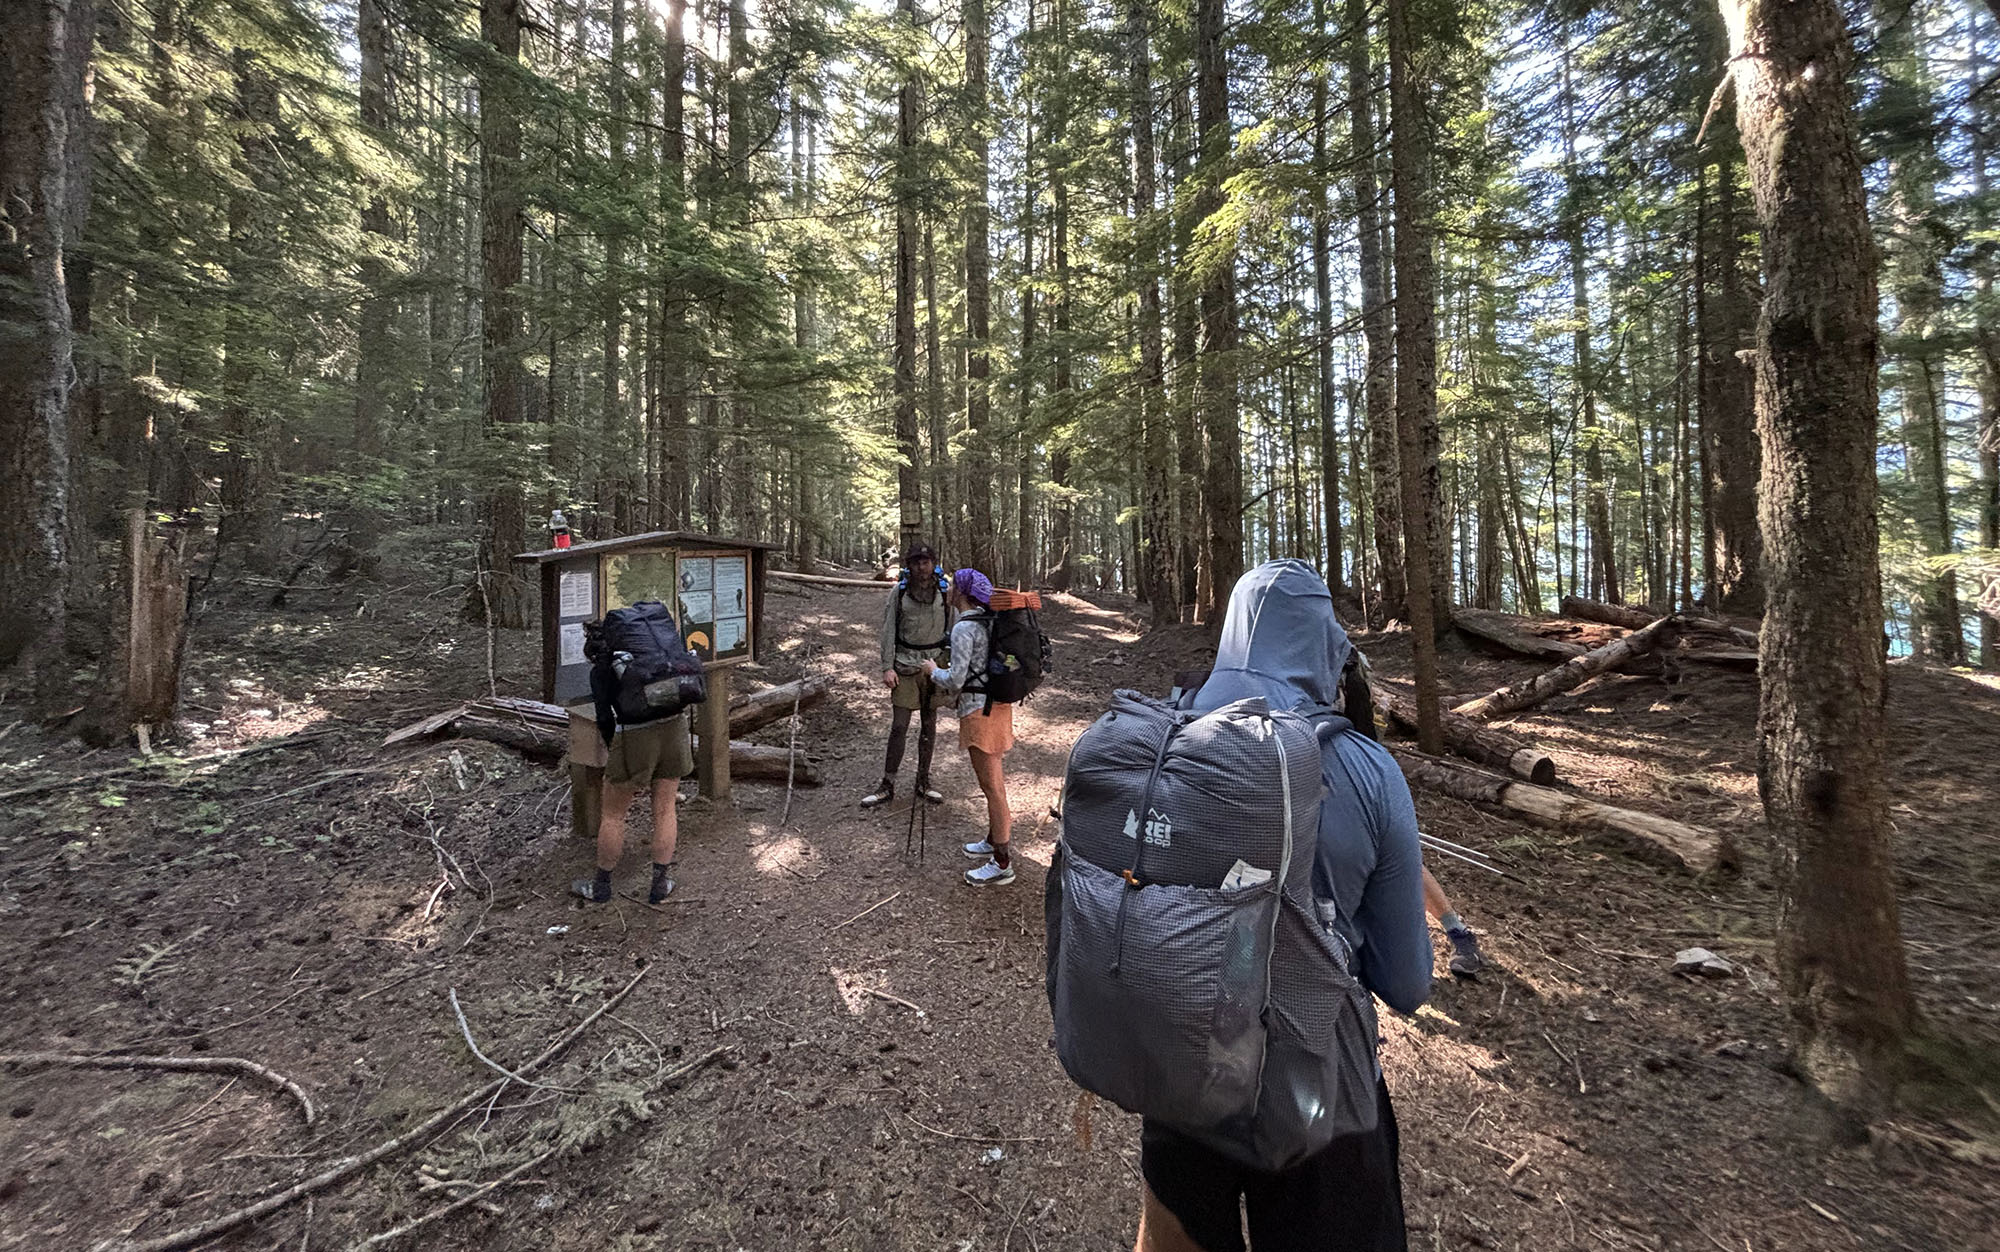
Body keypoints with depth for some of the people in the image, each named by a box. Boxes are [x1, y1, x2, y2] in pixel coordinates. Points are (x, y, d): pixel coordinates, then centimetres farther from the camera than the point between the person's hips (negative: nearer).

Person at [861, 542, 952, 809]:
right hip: (905, 666, -1)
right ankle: (887, 785, 10)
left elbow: (954, 630, 4)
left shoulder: (945, 592, 1)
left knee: (929, 726, 10)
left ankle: (923, 782, 23)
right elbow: (888, 630, 1)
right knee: (899, 727, 0)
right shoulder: (899, 592, 0)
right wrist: (887, 667, -6)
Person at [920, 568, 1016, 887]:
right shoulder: (988, 621, 8)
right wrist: (944, 673, 17)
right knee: (993, 779, 21)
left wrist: (933, 671, -1)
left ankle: (1002, 864, 10)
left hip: (979, 712, -9)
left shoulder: (964, 628, -18)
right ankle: (996, 840, 37)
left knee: (992, 786, 0)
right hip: (998, 704, 9)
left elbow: (955, 681, -20)